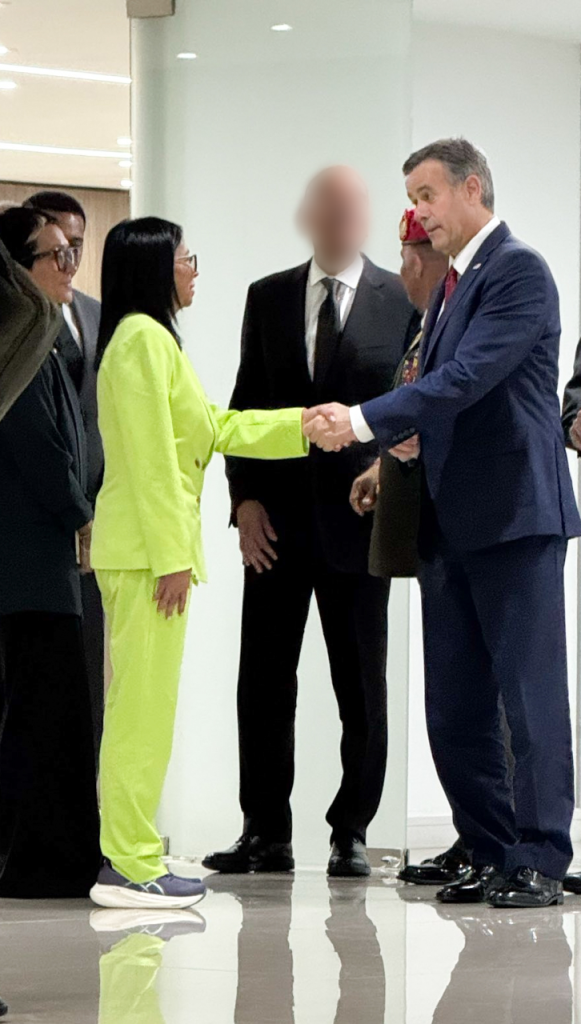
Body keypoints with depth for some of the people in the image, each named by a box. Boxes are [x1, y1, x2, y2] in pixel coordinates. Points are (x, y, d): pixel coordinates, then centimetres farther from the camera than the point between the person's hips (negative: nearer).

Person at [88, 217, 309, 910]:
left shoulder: (151, 339, 21)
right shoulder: (143, 338, -11)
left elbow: (220, 428, 23)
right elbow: (150, 456, -17)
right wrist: (171, 555, -19)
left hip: (148, 547, 10)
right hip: (148, 546, -10)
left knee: (141, 703, 9)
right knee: (143, 702, -9)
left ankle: (127, 854, 12)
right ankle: (130, 866, -8)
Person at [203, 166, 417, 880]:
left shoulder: (404, 300, 2)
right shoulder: (268, 298, 9)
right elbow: (246, 405, 9)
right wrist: (245, 498, -1)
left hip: (358, 515, -2)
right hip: (276, 519, 2)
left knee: (362, 686, 2)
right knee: (264, 683, 3)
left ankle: (350, 834, 10)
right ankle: (267, 834, 10)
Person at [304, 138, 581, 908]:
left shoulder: (519, 272, -10)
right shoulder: (451, 285, 18)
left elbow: (469, 376, -21)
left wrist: (365, 421, -25)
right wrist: (415, 435, 3)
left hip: (515, 515, -9)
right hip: (452, 523, 9)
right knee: (455, 707, 8)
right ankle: (491, 854, 15)